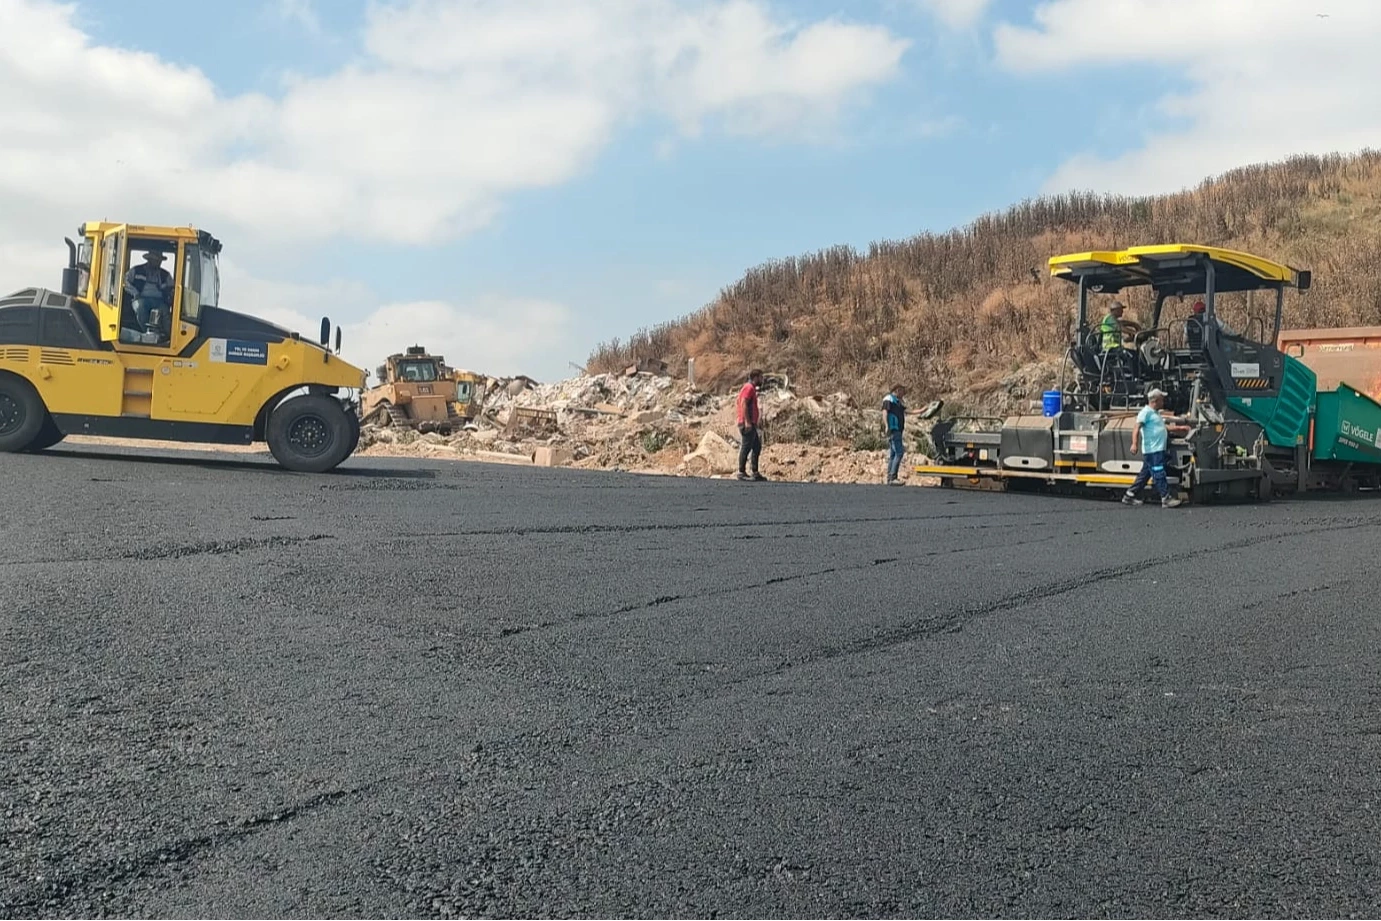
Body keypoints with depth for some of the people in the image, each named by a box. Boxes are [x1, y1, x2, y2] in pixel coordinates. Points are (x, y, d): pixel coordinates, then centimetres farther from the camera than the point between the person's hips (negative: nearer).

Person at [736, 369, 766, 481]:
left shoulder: (751, 388, 22)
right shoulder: (749, 388, -9)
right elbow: (743, 404, -20)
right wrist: (747, 421, -24)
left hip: (751, 424, 11)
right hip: (747, 424, -11)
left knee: (757, 447, 12)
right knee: (746, 447, -9)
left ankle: (755, 473, 16)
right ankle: (742, 472, -7)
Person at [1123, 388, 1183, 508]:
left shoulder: (1156, 413, 22)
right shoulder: (1146, 412, -9)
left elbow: (1163, 428, 33)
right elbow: (1136, 428, -19)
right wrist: (1134, 444, -30)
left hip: (1158, 450, 10)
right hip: (1153, 450, -10)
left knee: (1144, 474, 11)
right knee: (1159, 475, -8)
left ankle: (1129, 496, 15)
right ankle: (1166, 499, -7)